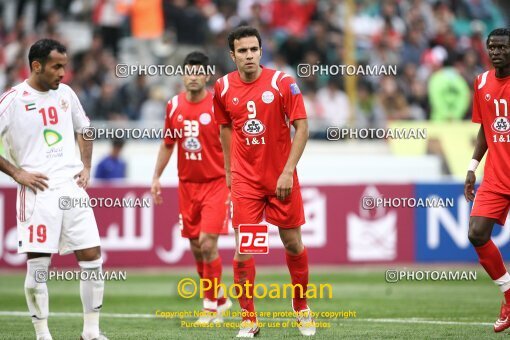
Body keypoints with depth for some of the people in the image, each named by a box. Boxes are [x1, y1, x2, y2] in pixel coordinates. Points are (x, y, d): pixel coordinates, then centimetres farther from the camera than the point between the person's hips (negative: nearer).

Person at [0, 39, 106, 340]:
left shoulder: (65, 93, 11)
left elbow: (84, 129, 26)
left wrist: (86, 167, 13)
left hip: (72, 187, 5)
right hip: (39, 191, -5)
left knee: (92, 258, 1)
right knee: (38, 265, -3)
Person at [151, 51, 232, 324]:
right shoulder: (174, 106, 5)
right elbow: (167, 144, 16)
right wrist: (156, 177, 10)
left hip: (215, 183, -5)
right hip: (187, 185, 5)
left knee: (208, 244, -13)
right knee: (196, 247, 7)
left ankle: (211, 306, -1)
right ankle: (220, 299, 22)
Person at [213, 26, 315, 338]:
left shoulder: (282, 83, -9)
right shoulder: (224, 88, 0)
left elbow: (302, 127, -9)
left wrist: (288, 171, -15)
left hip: (282, 178, -1)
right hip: (245, 180, 1)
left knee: (293, 244, 8)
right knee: (242, 250, -7)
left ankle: (302, 307, 30)